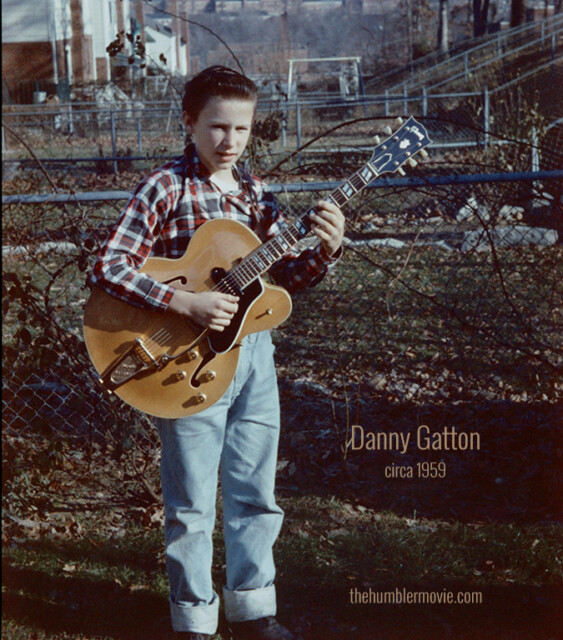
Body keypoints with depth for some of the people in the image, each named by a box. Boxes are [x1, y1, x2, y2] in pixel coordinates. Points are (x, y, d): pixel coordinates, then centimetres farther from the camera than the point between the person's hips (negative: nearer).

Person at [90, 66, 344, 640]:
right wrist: (186, 302, -26)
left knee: (256, 493, 15)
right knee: (192, 504, 5)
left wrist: (326, 251, -10)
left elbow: (284, 275, 10)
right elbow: (108, 268, -18)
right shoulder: (166, 188, -10)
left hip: (252, 350, 6)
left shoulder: (253, 193, 8)